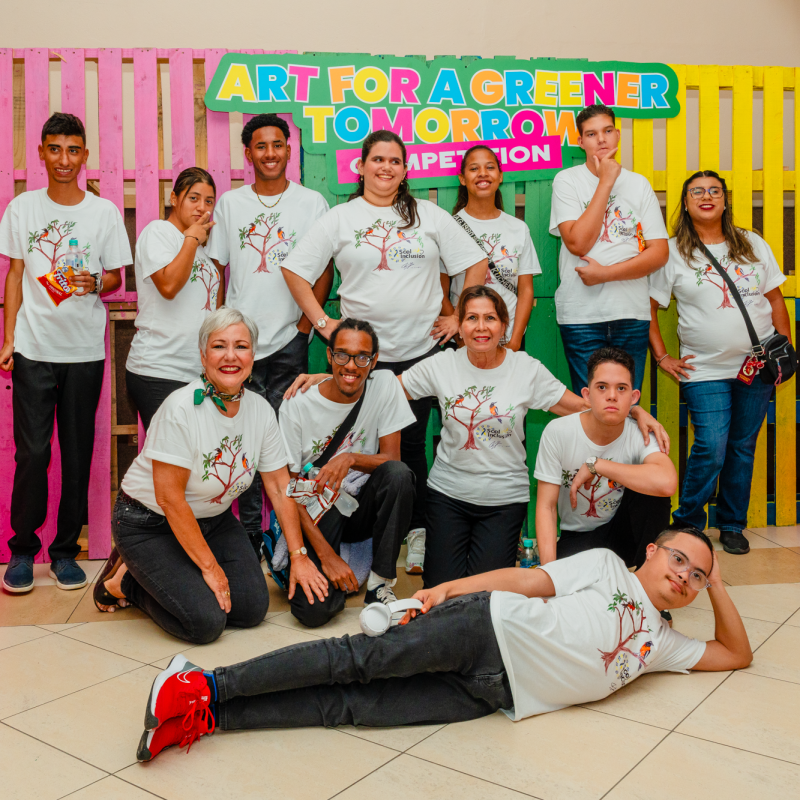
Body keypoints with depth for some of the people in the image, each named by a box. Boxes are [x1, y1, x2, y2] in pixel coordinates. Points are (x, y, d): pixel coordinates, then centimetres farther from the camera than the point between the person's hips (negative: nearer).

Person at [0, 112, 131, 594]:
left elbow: (115, 277, 8)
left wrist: (94, 283, -15)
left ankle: (66, 550, 16)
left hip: (85, 351, 0)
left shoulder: (104, 212, 4)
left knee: (78, 454, 4)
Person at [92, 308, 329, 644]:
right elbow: (169, 498, -24)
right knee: (206, 622, -18)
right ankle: (126, 580, 7)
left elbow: (280, 488, -1)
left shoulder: (260, 410, -7)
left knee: (252, 609, -5)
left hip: (213, 520, 7)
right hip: (149, 524, -6)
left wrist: (298, 555, -5)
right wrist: (210, 566, -20)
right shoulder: (181, 408, -26)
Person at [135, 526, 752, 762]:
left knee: (355, 706, -11)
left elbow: (737, 653, 30)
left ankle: (208, 715, -16)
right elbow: (530, 580, 4)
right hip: (490, 627, -2)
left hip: (494, 694, 3)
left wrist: (716, 585, 22)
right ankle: (212, 683, -13)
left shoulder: (660, 643, 25)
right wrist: (447, 589, -5)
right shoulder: (608, 565, 12)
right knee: (368, 658, -20)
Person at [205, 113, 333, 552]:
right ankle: (249, 530, 14)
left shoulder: (312, 202, 6)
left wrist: (307, 321, -3)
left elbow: (325, 268, 6)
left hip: (289, 340, -1)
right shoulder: (229, 203, 10)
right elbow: (214, 267, 11)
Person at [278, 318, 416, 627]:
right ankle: (338, 573, 12)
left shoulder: (385, 385, -7)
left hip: (363, 505, 3)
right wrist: (326, 554, -19)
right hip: (314, 512, -2)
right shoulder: (297, 405, -13)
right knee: (314, 610, -25)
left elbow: (392, 459, -6)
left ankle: (380, 584, -13)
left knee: (399, 474, -31)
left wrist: (351, 458, -29)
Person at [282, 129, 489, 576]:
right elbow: (296, 271, 6)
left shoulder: (429, 215, 8)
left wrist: (460, 318, 2)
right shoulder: (340, 218, 6)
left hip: (420, 350, 0)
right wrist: (322, 322, -1)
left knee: (412, 444, 3)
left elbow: (476, 263, 10)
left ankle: (419, 531, 16)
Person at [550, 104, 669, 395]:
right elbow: (578, 243, -13)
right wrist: (606, 182, -9)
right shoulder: (567, 180, 2)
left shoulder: (638, 183, 10)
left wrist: (605, 273, -11)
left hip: (633, 313, 3)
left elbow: (660, 253, 2)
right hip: (581, 314, -2)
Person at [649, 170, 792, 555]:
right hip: (705, 371, -3)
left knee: (743, 447, 8)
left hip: (757, 366, 4)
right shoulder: (672, 252, 1)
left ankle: (733, 525, 23)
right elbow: (648, 308, 1)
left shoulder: (753, 244, 11)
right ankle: (687, 524, 9)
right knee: (710, 450, -11)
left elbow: (775, 299, 14)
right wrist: (663, 358, -3)